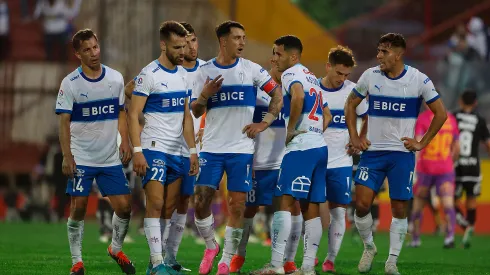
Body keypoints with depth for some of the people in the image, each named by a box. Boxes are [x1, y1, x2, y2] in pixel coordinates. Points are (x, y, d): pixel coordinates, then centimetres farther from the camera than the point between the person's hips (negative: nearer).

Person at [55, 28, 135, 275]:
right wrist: (67, 156, -12)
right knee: (78, 209, -5)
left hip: (111, 158, 3)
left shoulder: (115, 78, 3)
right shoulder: (70, 83, -7)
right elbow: (64, 122, -7)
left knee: (124, 207, -1)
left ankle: (116, 249, 24)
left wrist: (125, 142, 1)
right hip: (81, 159, -3)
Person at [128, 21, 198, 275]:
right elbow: (133, 114, -11)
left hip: (176, 151, 7)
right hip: (154, 148, -7)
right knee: (156, 204, -12)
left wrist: (193, 150, 13)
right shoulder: (149, 75, -9)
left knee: (169, 209, 5)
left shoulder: (183, 75, 12)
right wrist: (137, 151, -18)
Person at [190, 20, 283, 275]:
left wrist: (265, 123, -4)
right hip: (212, 148, 1)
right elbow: (196, 111, 5)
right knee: (201, 201, -4)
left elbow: (277, 94, 4)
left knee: (237, 205, -3)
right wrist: (205, 95, -14)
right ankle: (211, 246, 19)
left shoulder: (251, 69, 0)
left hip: (241, 149, -1)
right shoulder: (205, 71, 3)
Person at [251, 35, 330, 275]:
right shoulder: (312, 77, 25)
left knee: (285, 202, -11)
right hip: (320, 146, 9)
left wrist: (290, 130, -17)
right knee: (311, 208, 6)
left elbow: (298, 96, -26)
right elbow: (327, 116, 31)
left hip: (301, 147, -9)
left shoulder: (291, 73, -3)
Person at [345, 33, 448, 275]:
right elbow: (351, 104, 15)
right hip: (372, 151, 2)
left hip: (402, 154, -2)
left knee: (399, 209, -1)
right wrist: (354, 137, 6)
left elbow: (440, 113, 2)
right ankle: (369, 247, 15)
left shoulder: (418, 80, -7)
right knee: (362, 204, -9)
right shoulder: (370, 76, 0)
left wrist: (422, 143, -2)